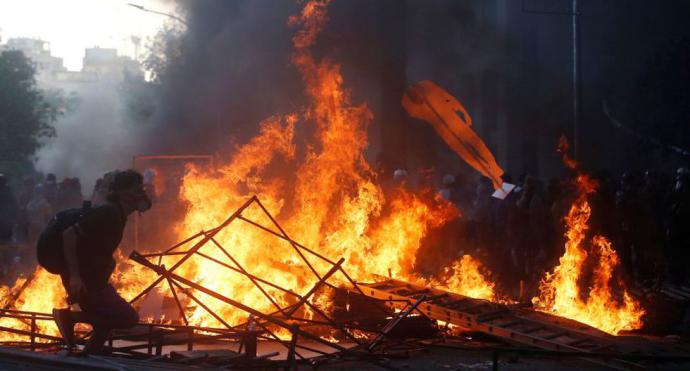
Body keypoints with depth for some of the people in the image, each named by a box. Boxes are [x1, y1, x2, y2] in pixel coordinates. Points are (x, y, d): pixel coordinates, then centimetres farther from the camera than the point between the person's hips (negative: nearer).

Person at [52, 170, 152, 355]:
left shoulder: (118, 214, 10)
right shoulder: (107, 213, -21)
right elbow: (69, 234, -29)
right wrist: (74, 276, -31)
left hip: (94, 277, 10)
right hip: (82, 280, -10)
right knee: (128, 318, -13)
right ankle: (69, 316, -6)